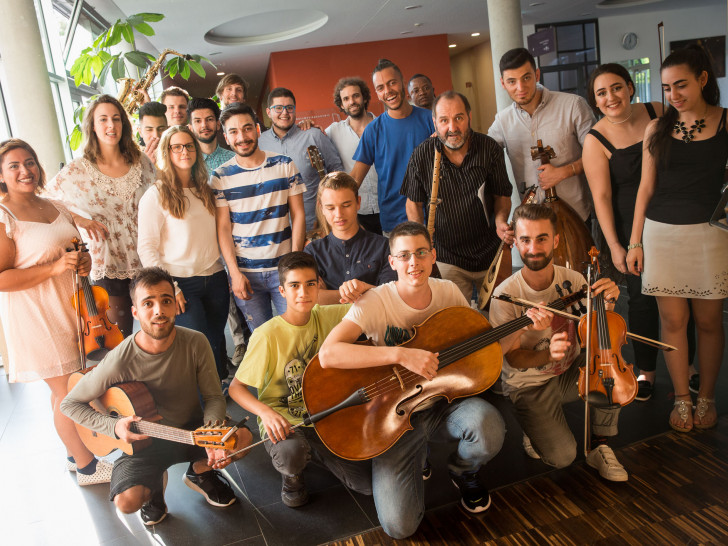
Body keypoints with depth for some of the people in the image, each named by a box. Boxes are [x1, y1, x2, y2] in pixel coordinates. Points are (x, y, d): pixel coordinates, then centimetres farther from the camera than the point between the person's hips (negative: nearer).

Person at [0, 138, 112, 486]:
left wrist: (83, 261, 0)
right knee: (67, 392, 2)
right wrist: (54, 267, -24)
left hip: (70, 309, 7)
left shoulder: (55, 208, 9)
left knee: (67, 388, 17)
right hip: (34, 317, -7)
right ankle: (86, 467, 18)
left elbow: (75, 248, 23)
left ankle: (75, 454, 33)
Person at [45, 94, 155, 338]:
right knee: (119, 337, 8)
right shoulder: (79, 169, -6)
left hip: (146, 259, 2)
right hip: (109, 264, -2)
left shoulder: (141, 161, 2)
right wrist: (77, 219, -14)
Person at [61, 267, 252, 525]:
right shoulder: (120, 362, -22)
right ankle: (155, 483, 12)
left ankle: (199, 473, 10)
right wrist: (114, 426, -22)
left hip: (192, 430, 2)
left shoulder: (195, 343, -16)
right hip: (143, 440, -2)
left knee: (243, 437, -24)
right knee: (126, 500, -28)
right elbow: (70, 403, -8)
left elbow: (214, 397, -8)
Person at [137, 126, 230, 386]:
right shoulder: (156, 195, -6)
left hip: (215, 279, 5)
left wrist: (230, 272, 8)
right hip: (181, 284, -5)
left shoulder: (205, 190, 11)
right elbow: (146, 248, -9)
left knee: (216, 343, 11)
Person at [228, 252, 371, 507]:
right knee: (291, 452, -39)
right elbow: (236, 387, -13)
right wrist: (265, 412, -31)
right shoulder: (268, 335, -17)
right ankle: (292, 476, 2)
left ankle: (312, 453, 23)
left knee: (370, 482, -5)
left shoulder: (326, 317, -3)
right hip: (283, 422, -4)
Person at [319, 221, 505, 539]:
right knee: (399, 525, -14)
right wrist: (401, 354, -40)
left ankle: (463, 471, 8)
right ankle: (418, 459, 21)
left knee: (488, 426, -32)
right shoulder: (375, 303, -19)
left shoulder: (448, 292, -4)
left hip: (444, 405, 3)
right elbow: (327, 354, -34)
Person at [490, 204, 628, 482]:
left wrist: (608, 303, -25)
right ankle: (535, 429, 19)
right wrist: (548, 354, -37)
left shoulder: (572, 280, -11)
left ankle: (598, 447, 1)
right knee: (561, 456, -17)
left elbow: (598, 333, -5)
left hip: (571, 371, 4)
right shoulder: (505, 296, -23)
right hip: (529, 385, -4)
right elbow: (513, 358, -17)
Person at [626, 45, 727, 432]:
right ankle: (682, 399, 18)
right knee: (672, 319, 4)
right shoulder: (657, 129, 7)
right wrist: (634, 242, 6)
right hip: (662, 231, 2)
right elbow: (646, 188, 8)